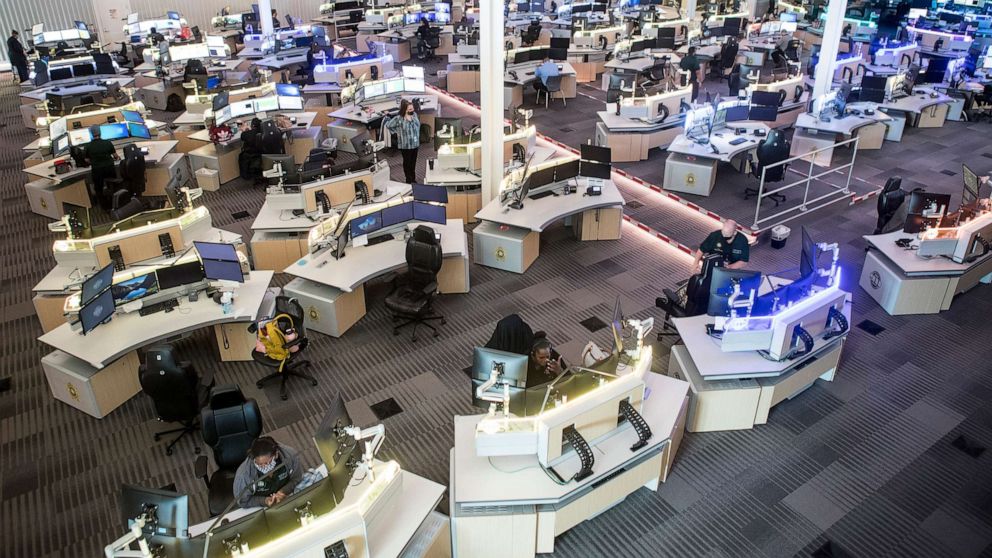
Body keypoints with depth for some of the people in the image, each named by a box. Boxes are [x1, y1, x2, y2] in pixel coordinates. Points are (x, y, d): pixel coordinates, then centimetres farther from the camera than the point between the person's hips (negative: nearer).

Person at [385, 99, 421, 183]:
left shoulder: (414, 114, -3)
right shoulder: (399, 118, -19)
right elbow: (388, 125, -8)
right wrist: (397, 132, -6)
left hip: (415, 144, 5)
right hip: (405, 145, -5)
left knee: (413, 162, 18)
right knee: (407, 162, 10)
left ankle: (413, 179, 34)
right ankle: (409, 180, 23)